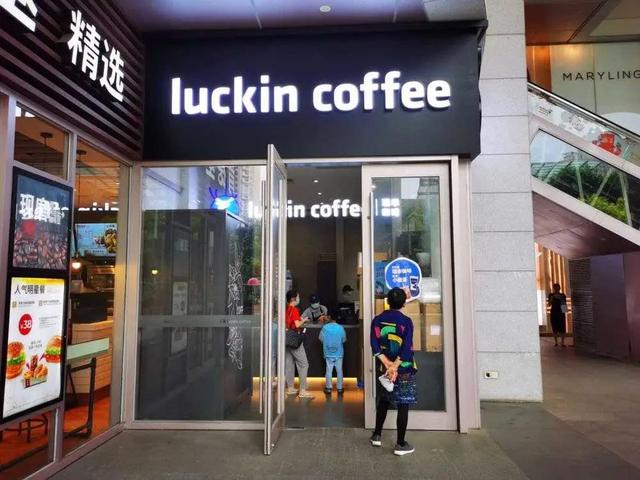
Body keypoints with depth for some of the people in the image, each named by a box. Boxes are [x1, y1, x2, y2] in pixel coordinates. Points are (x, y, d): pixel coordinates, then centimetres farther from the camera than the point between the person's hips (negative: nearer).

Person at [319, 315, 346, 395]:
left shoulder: (324, 328, -11)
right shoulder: (340, 328, -11)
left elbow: (321, 338, -1)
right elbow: (344, 340, -1)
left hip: (328, 353, 0)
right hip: (339, 353, 0)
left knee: (329, 370, 9)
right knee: (339, 370, 10)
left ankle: (328, 388, 15)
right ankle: (340, 388, 16)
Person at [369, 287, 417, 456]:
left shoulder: (377, 320, 1)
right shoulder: (406, 321, -10)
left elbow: (374, 345, -8)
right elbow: (407, 348, -20)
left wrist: (387, 364, -12)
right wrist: (395, 367, -19)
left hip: (383, 367, 4)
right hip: (404, 369, -4)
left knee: (383, 401, 20)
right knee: (403, 405, 4)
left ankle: (377, 435, 29)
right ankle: (401, 444, 9)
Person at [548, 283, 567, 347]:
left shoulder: (562, 295, 6)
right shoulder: (551, 295, 4)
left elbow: (565, 304, 9)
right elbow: (549, 304, -1)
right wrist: (552, 298, -14)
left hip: (561, 313, 0)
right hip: (554, 313, 0)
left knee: (562, 328, -4)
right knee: (555, 328, 2)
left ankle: (562, 342, 3)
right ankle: (556, 342, 11)